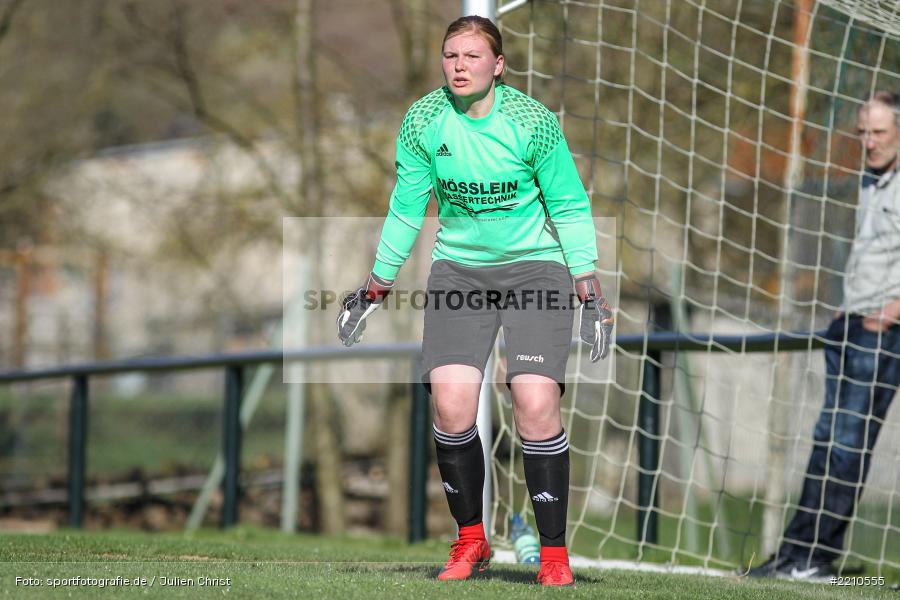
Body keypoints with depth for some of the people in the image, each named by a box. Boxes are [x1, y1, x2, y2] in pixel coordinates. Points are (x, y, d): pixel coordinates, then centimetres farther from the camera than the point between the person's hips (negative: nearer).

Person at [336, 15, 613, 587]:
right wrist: (377, 286, 11)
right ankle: (471, 542, 9)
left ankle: (555, 555, -3)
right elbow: (406, 208, 8)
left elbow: (570, 208, -3)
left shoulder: (534, 122, -13)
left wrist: (590, 288, -9)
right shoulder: (423, 121, -5)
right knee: (451, 404, -13)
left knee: (536, 406, -16)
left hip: (534, 264, -2)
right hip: (458, 268, 3)